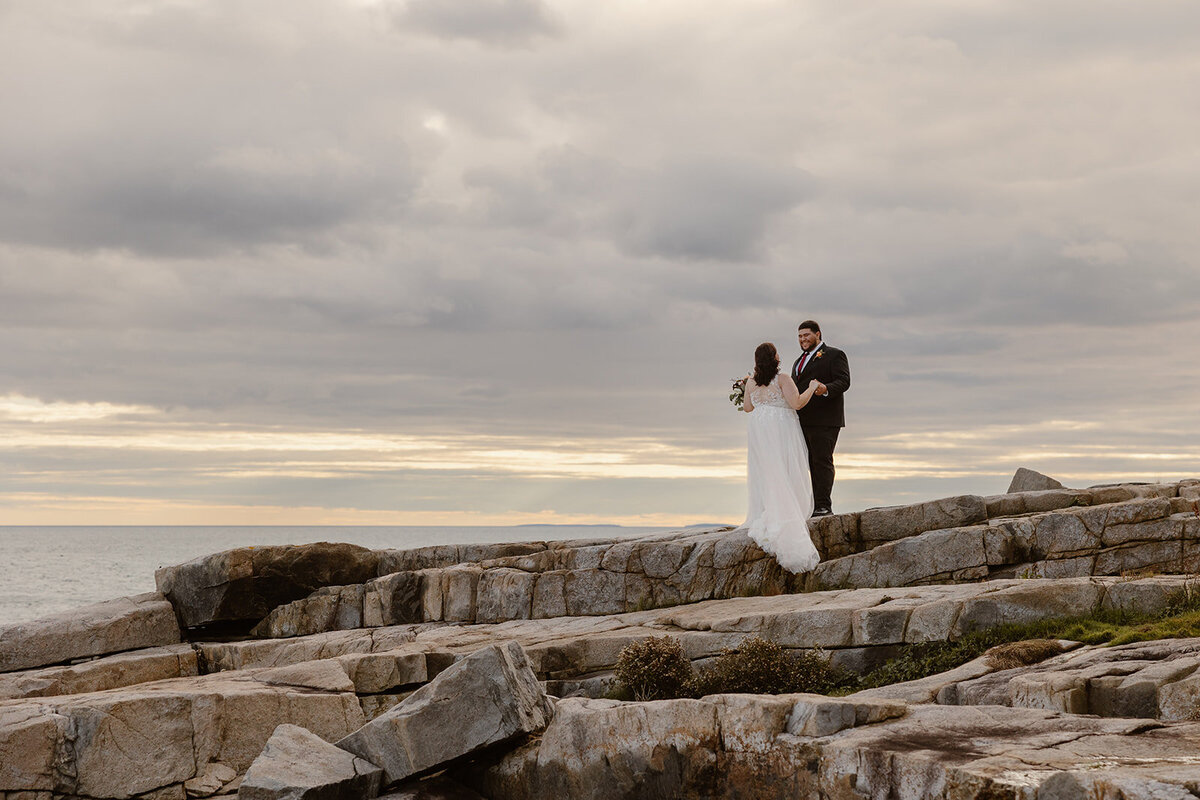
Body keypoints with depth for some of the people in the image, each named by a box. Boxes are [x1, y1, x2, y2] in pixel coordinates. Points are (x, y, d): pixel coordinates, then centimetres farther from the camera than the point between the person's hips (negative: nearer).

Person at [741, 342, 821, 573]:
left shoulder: (752, 383, 4)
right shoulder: (782, 379, -11)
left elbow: (747, 407, 14)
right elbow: (796, 402, -17)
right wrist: (812, 388, -3)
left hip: (758, 430, 5)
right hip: (781, 430, -5)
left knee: (766, 474, 9)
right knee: (786, 475, -1)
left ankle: (764, 517, 6)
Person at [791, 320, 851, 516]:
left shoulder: (834, 355, 2)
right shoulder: (799, 361, 27)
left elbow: (844, 381, -10)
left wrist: (826, 389, -29)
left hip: (824, 420, -7)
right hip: (802, 422, 7)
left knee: (822, 460, -11)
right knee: (812, 463, 6)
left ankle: (824, 505, -13)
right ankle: (817, 505, 7)